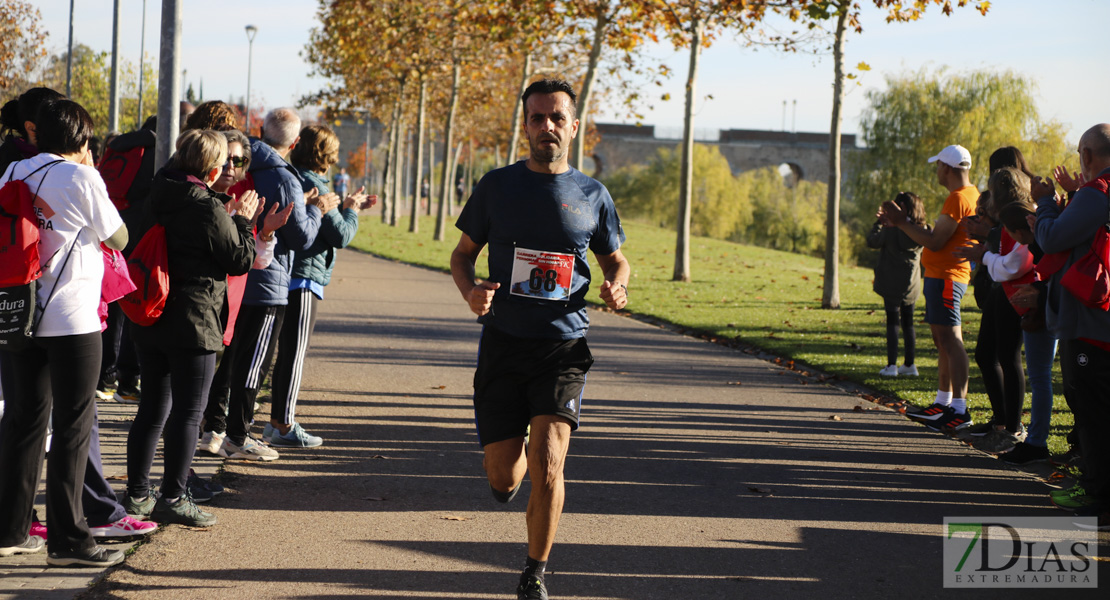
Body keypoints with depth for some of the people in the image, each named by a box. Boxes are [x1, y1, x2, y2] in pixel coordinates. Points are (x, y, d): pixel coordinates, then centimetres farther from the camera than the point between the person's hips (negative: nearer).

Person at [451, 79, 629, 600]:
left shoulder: (592, 196, 4)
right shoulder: (497, 186, 3)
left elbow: (615, 259, 17)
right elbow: (463, 253, 11)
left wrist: (617, 287, -6)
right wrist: (470, 292, -11)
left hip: (563, 346, -1)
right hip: (503, 342, 1)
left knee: (547, 465, -16)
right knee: (502, 480, 4)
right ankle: (513, 463, 43)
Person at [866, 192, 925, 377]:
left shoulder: (892, 228, -15)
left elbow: (872, 241, -4)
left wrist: (878, 223, 13)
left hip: (892, 282, -4)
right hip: (912, 284, 4)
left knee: (892, 322, -1)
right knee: (908, 322, 13)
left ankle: (892, 365, -5)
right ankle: (909, 364, 16)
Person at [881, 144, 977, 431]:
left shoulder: (958, 198, -16)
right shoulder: (968, 195, 18)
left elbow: (934, 242, -20)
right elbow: (937, 236, 22)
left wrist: (902, 222, -11)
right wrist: (901, 223, 22)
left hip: (946, 277, -11)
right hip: (939, 275, 11)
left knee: (950, 339, -12)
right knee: (942, 340, 16)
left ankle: (960, 410, -14)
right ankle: (943, 403, 24)